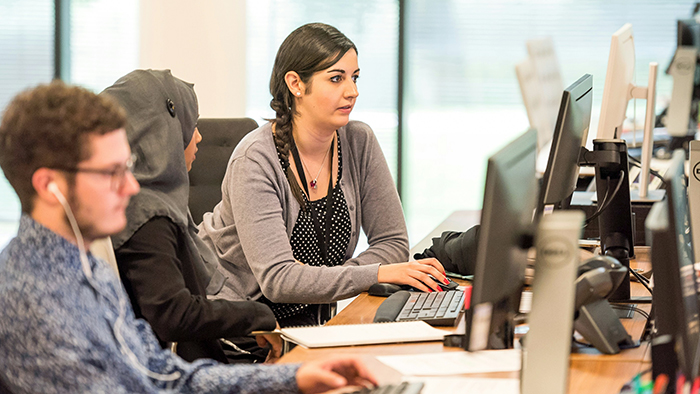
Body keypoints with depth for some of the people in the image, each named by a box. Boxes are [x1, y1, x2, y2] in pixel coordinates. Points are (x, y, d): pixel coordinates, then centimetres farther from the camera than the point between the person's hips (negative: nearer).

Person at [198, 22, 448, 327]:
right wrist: (379, 274, -35)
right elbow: (276, 279, -28)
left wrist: (318, 281, -18)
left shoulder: (359, 143, -3)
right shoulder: (256, 159, -20)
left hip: (301, 315, 6)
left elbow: (393, 243, -1)